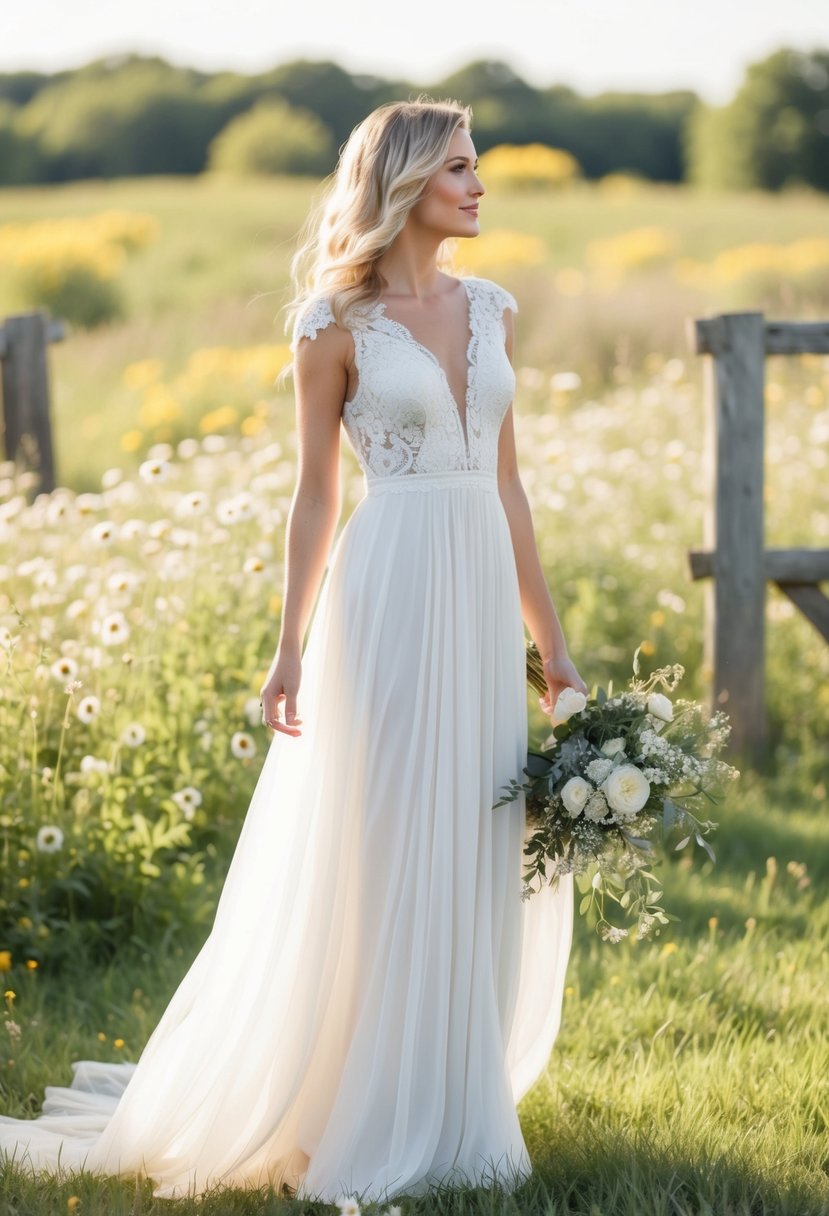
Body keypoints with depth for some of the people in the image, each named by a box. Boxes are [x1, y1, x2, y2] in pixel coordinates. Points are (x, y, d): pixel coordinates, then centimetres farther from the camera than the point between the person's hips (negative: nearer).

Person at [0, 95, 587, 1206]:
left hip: (480, 598, 6)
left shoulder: (489, 310, 11)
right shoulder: (337, 328, -4)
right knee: (379, 854, -1)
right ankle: (371, 1124, 10)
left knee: (480, 854, 8)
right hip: (388, 593, -6)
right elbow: (315, 496, -2)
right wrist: (291, 647, -6)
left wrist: (550, 641, 13)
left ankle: (453, 1107, 20)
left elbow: (506, 483, 14)